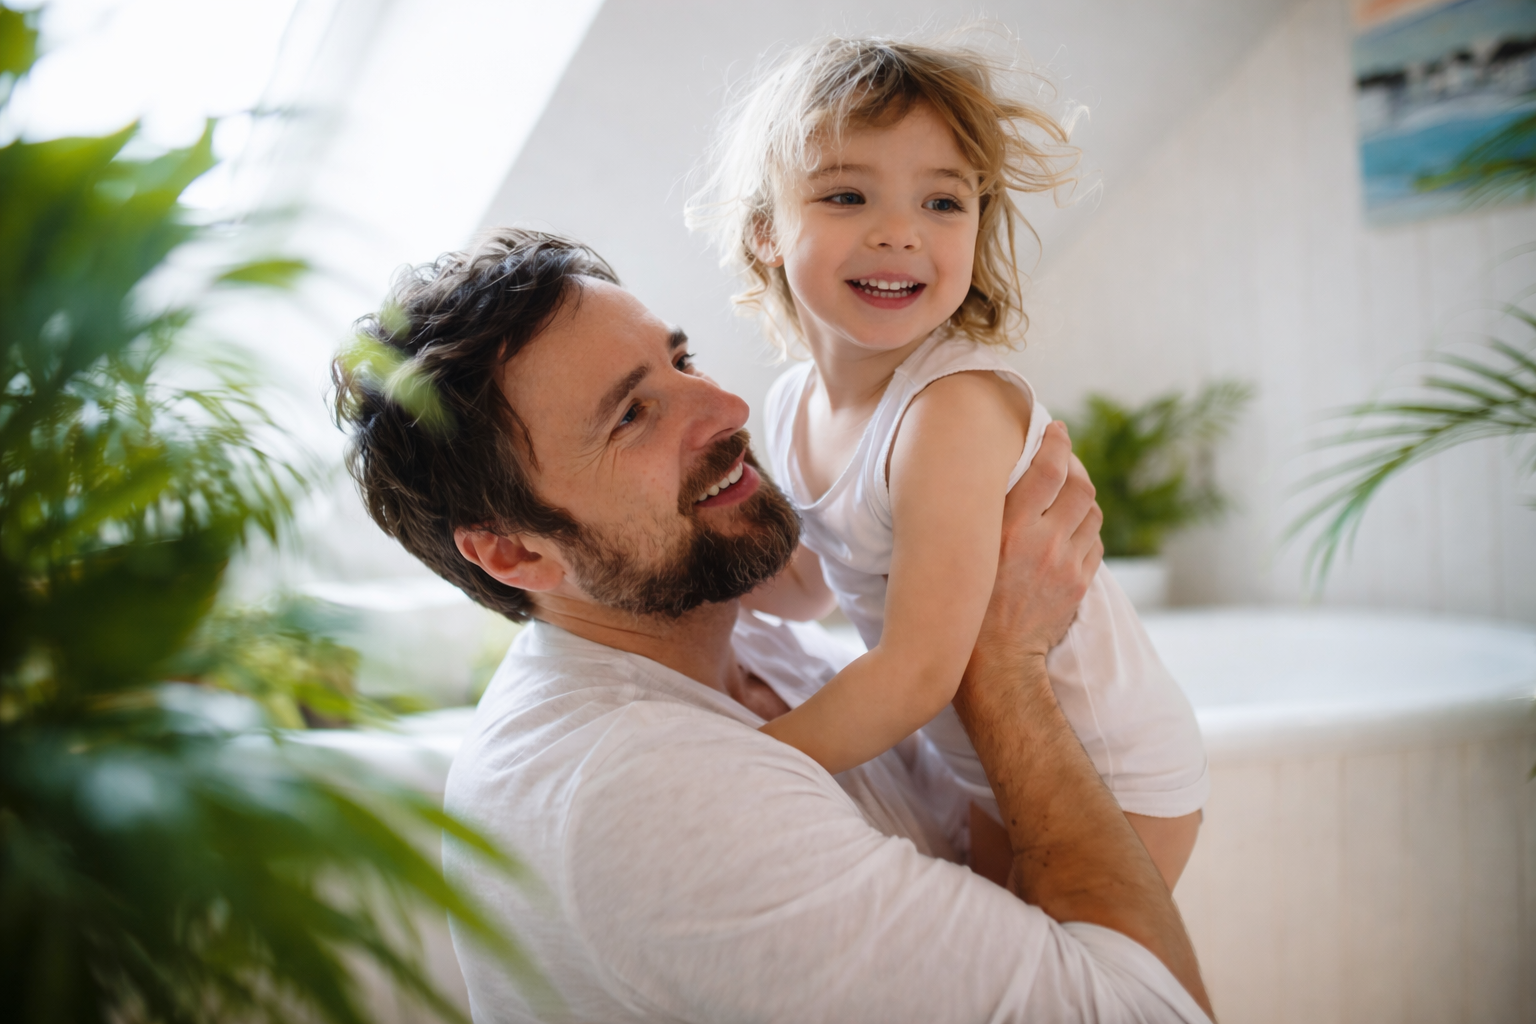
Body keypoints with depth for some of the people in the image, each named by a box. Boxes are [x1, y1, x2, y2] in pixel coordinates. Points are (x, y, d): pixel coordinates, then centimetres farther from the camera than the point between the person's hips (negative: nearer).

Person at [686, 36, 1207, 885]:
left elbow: (918, 673, -31)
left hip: (1109, 784, -7)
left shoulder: (957, 408, -30)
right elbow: (809, 587, 11)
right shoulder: (792, 407, -5)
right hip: (989, 774, 7)